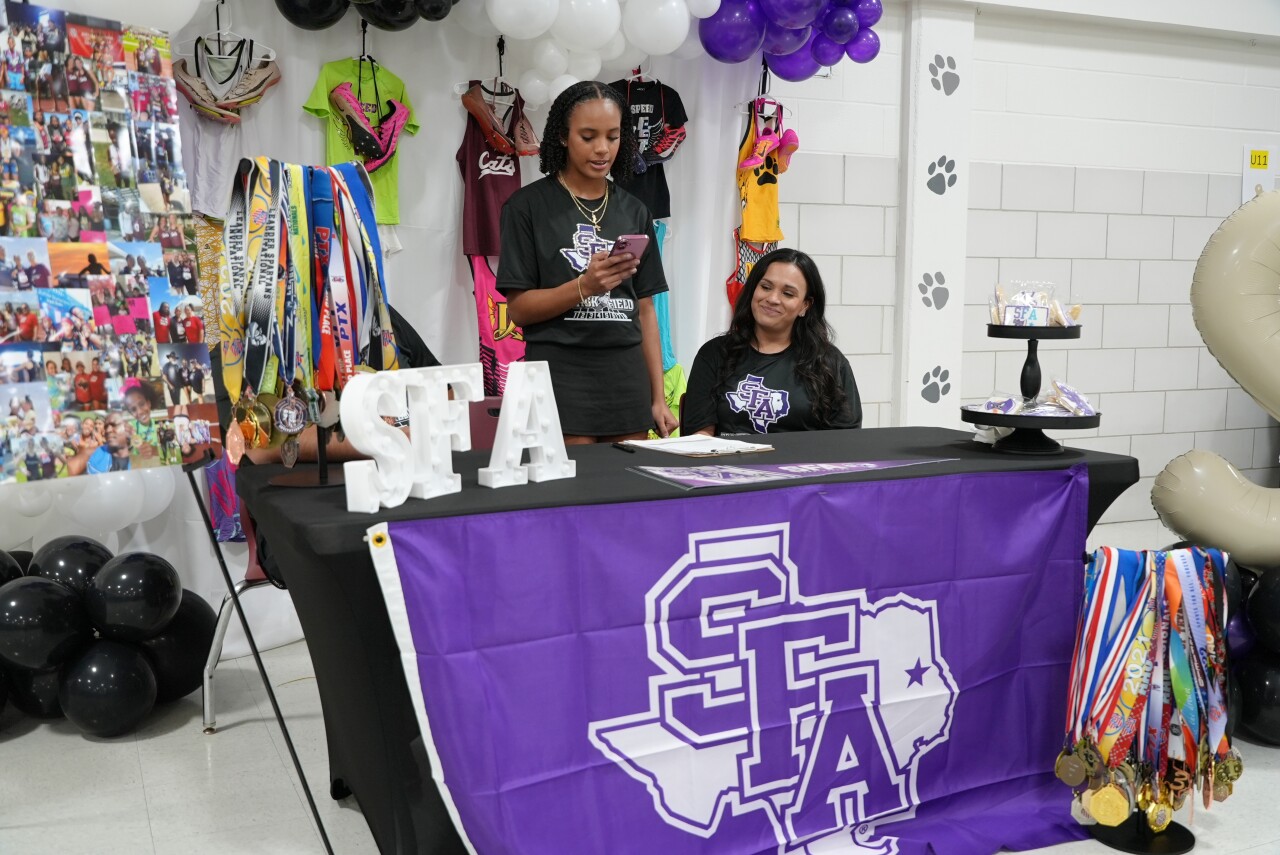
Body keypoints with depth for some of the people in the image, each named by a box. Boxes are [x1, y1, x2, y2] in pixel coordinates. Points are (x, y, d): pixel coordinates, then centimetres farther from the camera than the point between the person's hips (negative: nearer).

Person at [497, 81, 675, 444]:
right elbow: (518, 309, -6)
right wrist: (584, 286, -21)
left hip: (627, 377, 4)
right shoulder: (529, 205, -2)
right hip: (560, 375, -4)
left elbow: (645, 309, 12)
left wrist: (659, 398, 7)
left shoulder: (633, 211, 11)